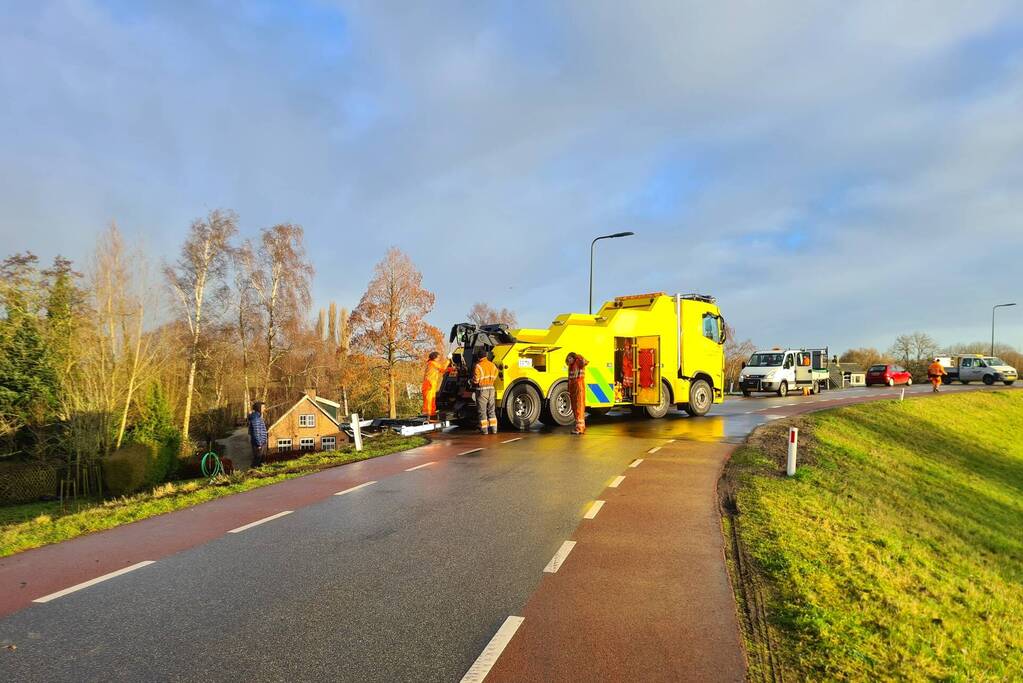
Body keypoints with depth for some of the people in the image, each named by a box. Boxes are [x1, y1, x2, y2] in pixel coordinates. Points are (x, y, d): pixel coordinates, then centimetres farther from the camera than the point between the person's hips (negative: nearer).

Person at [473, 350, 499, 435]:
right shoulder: (492, 365, 6)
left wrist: (473, 383, 7)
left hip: (481, 390, -5)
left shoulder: (478, 366, -14)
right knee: (491, 410, 12)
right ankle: (493, 428, 13)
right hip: (491, 389, 5)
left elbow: (475, 380, -13)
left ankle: (484, 430, 2)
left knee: (482, 411, 2)